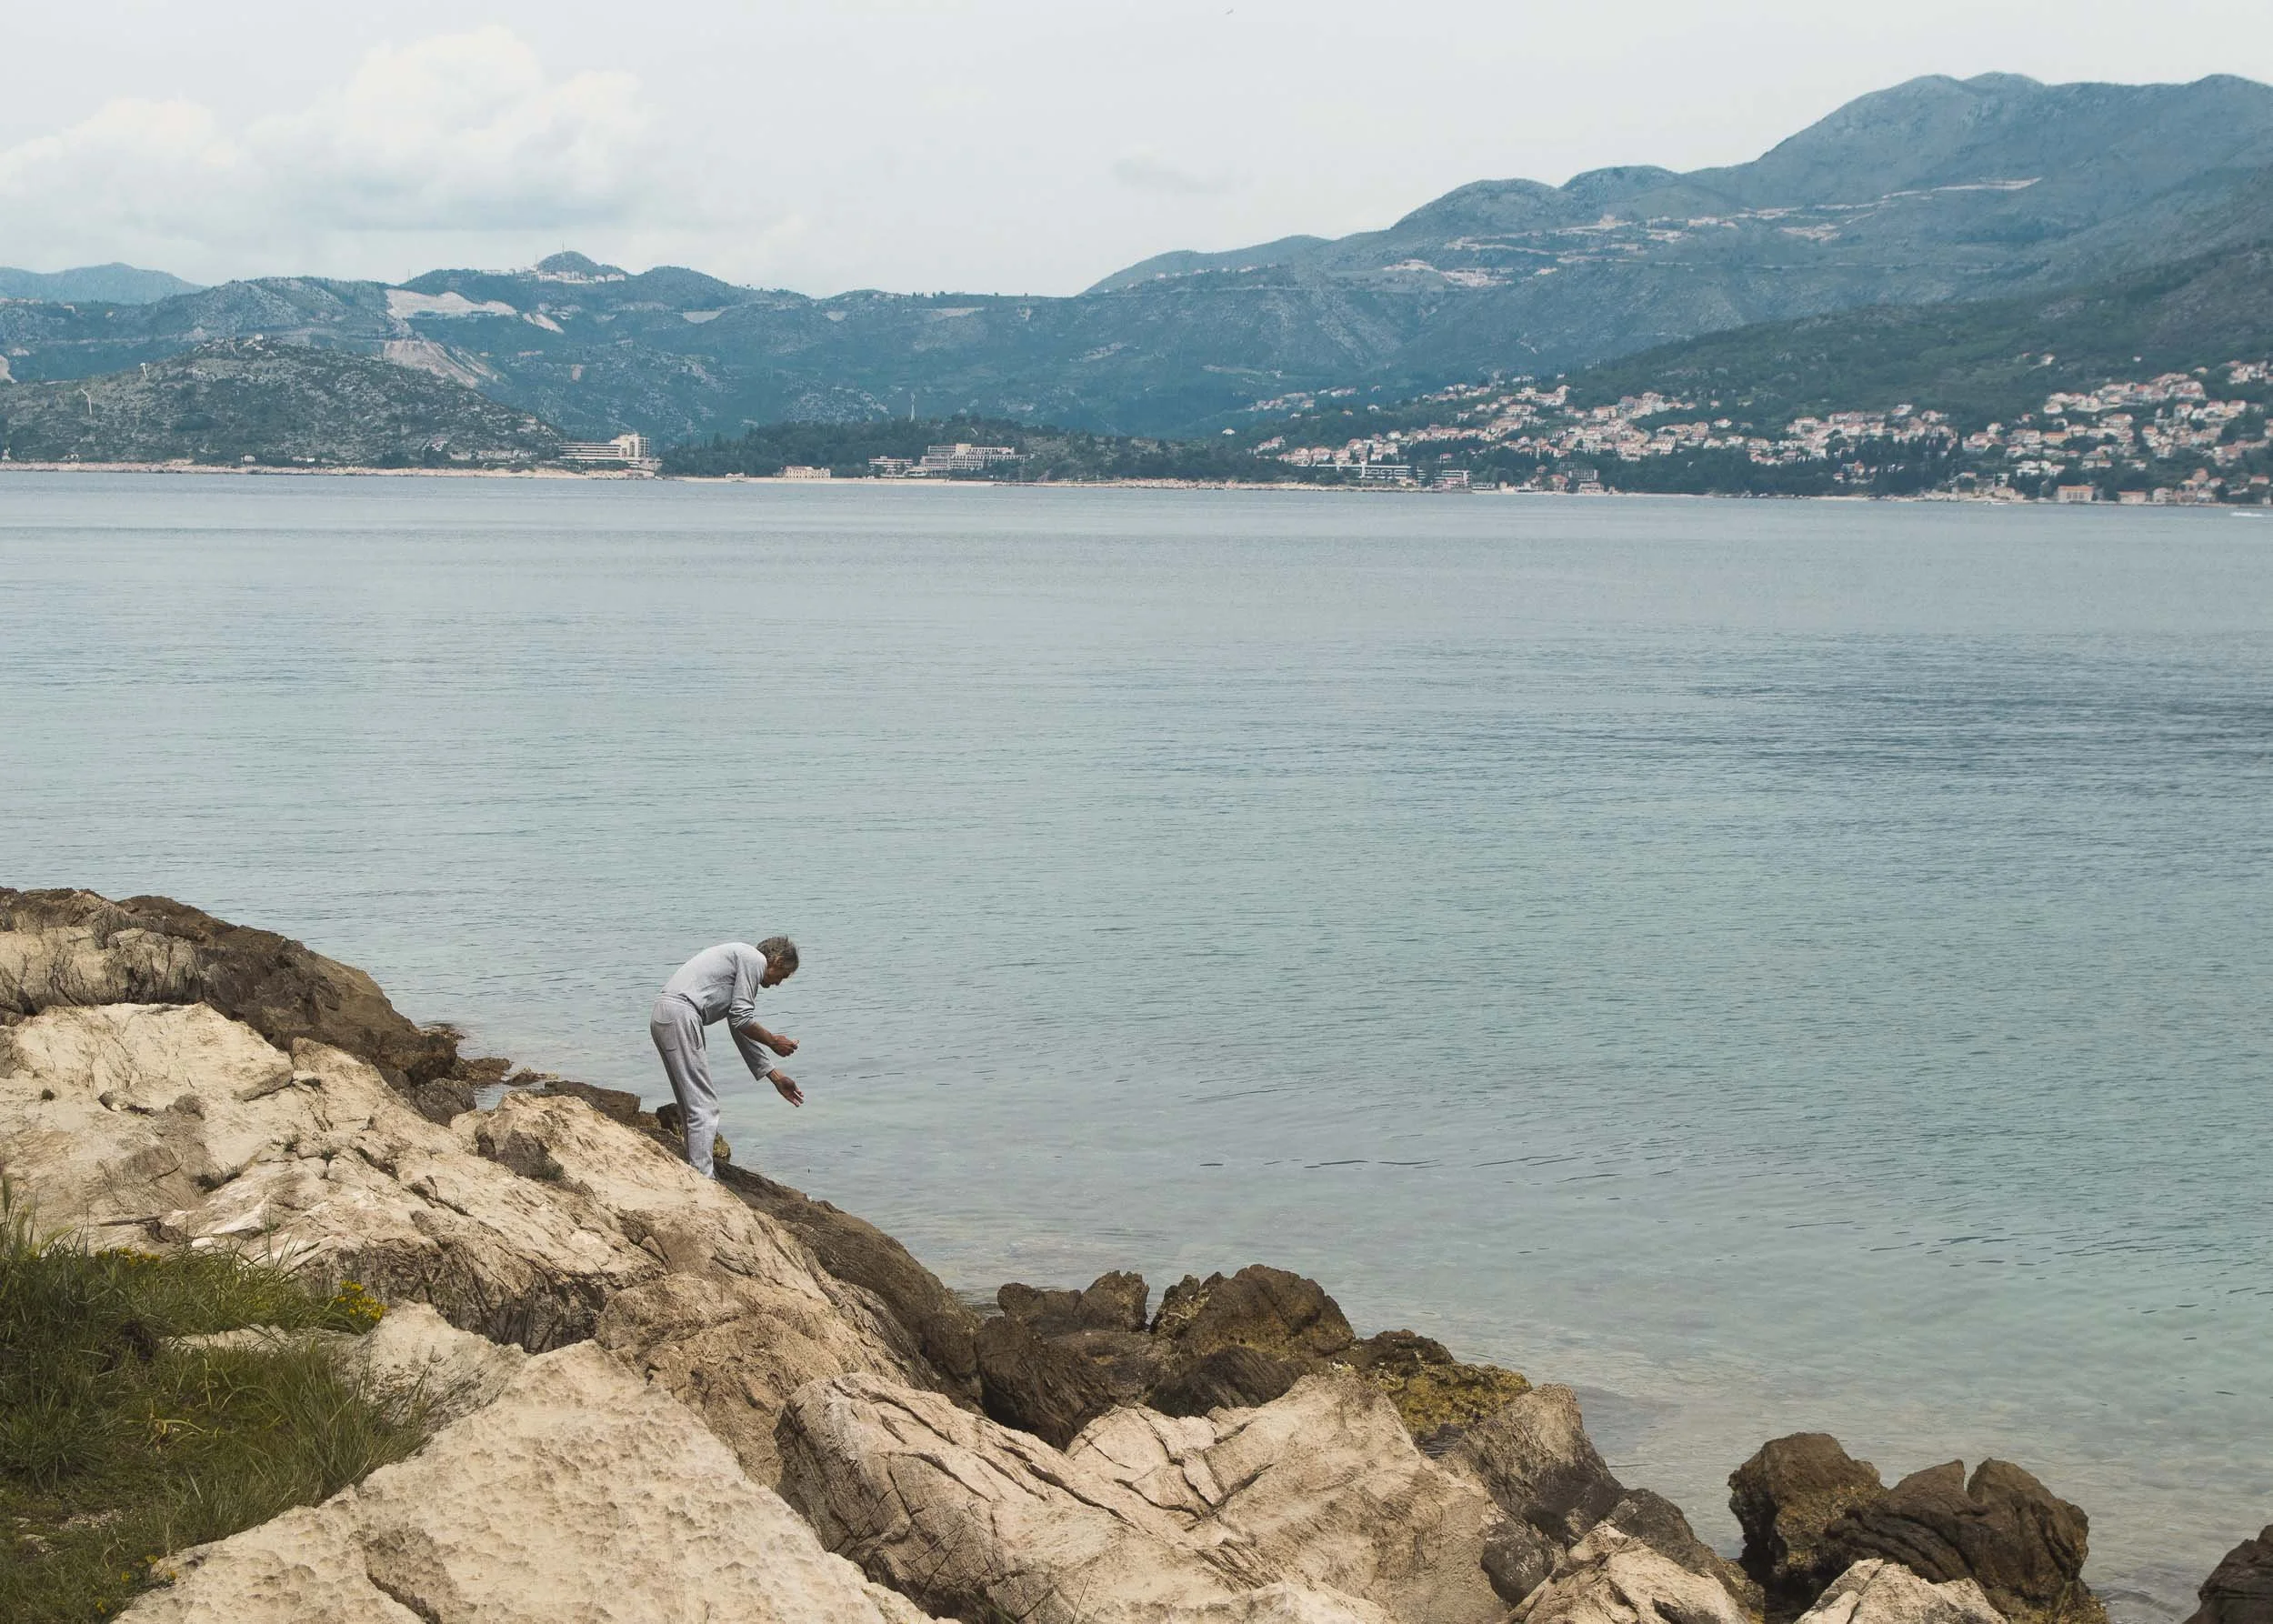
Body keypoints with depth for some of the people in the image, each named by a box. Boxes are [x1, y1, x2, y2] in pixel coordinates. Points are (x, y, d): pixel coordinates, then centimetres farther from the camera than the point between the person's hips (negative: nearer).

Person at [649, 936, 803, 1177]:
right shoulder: (754, 960, -1)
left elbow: (741, 1030, 30)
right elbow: (742, 1020, -6)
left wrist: (776, 1077, 31)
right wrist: (773, 1041, 11)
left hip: (662, 1017, 10)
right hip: (681, 1016, -10)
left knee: (691, 1103, 18)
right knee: (704, 1105, -9)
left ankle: (697, 1172, 23)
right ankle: (703, 1181, -11)